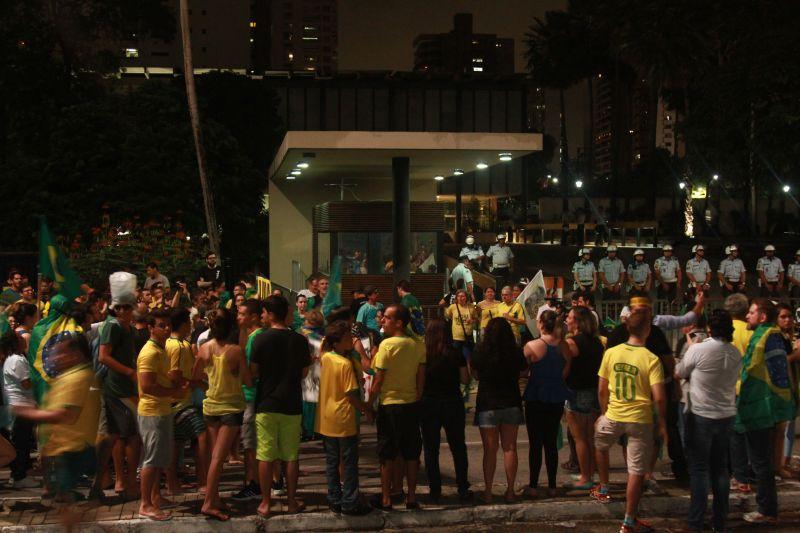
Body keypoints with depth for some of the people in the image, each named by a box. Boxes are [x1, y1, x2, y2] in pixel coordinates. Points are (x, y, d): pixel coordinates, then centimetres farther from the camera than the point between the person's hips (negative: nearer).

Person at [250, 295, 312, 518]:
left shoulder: (261, 339, -9)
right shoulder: (300, 340, -1)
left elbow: (253, 371, -4)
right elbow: (304, 373, 7)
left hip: (267, 403, -2)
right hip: (292, 404, 2)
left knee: (266, 456, 4)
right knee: (291, 456, 10)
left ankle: (265, 503, 8)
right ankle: (291, 501, 15)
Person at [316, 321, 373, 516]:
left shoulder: (325, 358, 0)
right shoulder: (346, 364, -19)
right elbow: (351, 395, -17)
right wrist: (366, 408, -4)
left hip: (326, 419, 7)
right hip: (344, 419, -7)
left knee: (331, 461, 14)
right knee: (349, 463, 3)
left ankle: (334, 501, 20)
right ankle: (350, 503, 8)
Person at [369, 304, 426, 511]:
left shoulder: (387, 344, -15)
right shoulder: (418, 346, 1)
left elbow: (378, 379, -14)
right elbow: (421, 379, 4)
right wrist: (417, 399, 15)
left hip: (389, 404, -5)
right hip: (412, 404, 5)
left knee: (387, 456, 5)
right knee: (411, 454, 12)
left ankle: (386, 499, 11)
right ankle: (411, 497, 18)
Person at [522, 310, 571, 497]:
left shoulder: (532, 346, -15)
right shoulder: (564, 346, -5)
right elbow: (565, 372, 4)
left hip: (536, 398, -3)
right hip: (557, 398, 3)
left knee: (535, 443, 4)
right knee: (551, 442, 12)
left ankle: (533, 486, 8)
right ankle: (552, 485, 16)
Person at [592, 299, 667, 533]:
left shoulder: (611, 353, -4)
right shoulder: (651, 360, -14)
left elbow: (602, 390, 3)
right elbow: (659, 397, -18)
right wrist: (662, 424, -3)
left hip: (613, 416, 3)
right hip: (640, 420, -3)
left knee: (600, 443, 34)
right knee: (636, 472, 6)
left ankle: (603, 489, 43)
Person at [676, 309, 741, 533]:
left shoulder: (699, 349, -17)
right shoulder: (735, 354, -1)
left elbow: (679, 373, -4)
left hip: (700, 416, -5)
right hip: (726, 415, 5)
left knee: (699, 469, 2)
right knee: (720, 468, 14)